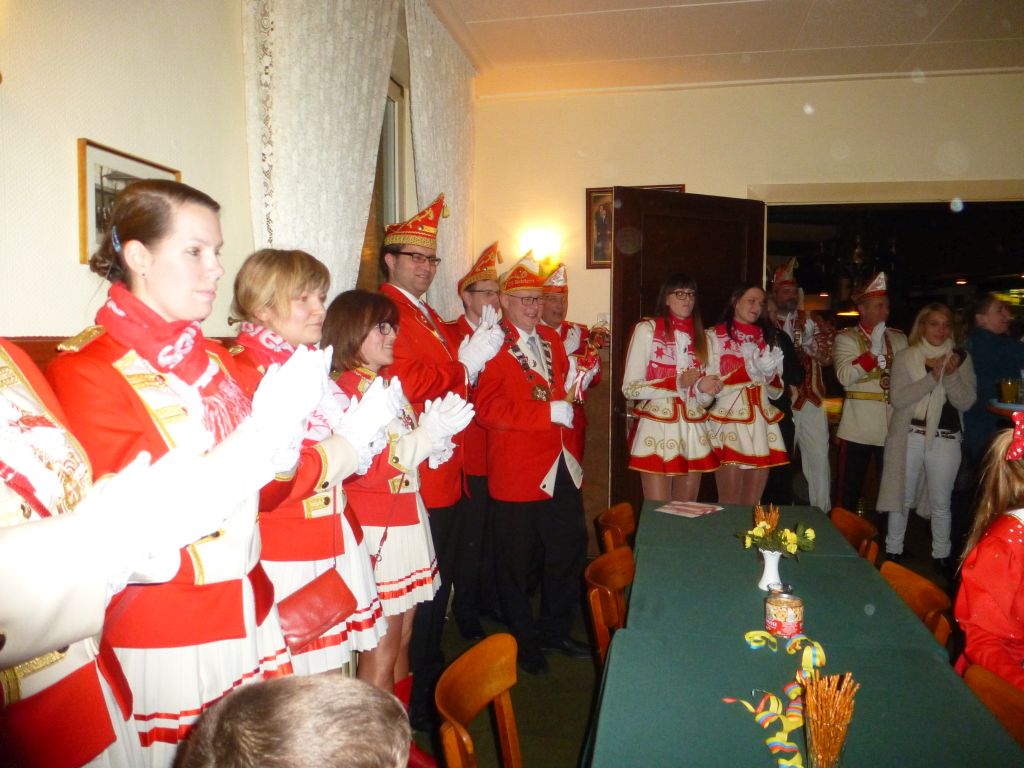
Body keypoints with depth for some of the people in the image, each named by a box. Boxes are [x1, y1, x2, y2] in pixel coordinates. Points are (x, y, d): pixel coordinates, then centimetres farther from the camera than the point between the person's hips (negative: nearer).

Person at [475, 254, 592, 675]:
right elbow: (487, 408, -22)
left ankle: (555, 630, 35)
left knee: (570, 550, 16)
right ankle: (524, 642, 27)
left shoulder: (551, 339, 15)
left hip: (562, 467, 8)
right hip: (518, 472, -7)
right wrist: (549, 412, -22)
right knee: (516, 562, 7)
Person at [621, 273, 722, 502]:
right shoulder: (647, 329, -2)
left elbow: (701, 400, 16)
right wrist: (676, 383, -16)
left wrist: (706, 389, -7)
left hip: (694, 432, 5)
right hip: (657, 429, -5)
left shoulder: (700, 337, 14)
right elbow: (629, 388, -9)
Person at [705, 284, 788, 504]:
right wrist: (749, 370, -16)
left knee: (753, 505, 8)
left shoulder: (767, 338, 16)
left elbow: (776, 391, 14)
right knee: (729, 504, -4)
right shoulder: (714, 336, 0)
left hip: (762, 426, 5)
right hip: (729, 424, -5)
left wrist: (769, 374, -7)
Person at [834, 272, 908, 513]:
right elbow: (844, 376, -15)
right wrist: (873, 352, -20)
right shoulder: (846, 338, -1)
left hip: (892, 426, 4)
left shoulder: (899, 338, 12)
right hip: (858, 426, -4)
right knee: (850, 489, 3)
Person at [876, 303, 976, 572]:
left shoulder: (961, 358, 4)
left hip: (945, 439, 1)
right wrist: (932, 377, -19)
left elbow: (966, 402, -2)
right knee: (901, 498, 9)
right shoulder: (904, 357, 0)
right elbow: (897, 398, -11)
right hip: (909, 436, -1)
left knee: (940, 503, 11)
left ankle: (941, 555, 26)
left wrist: (950, 375, -18)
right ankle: (893, 551, 23)